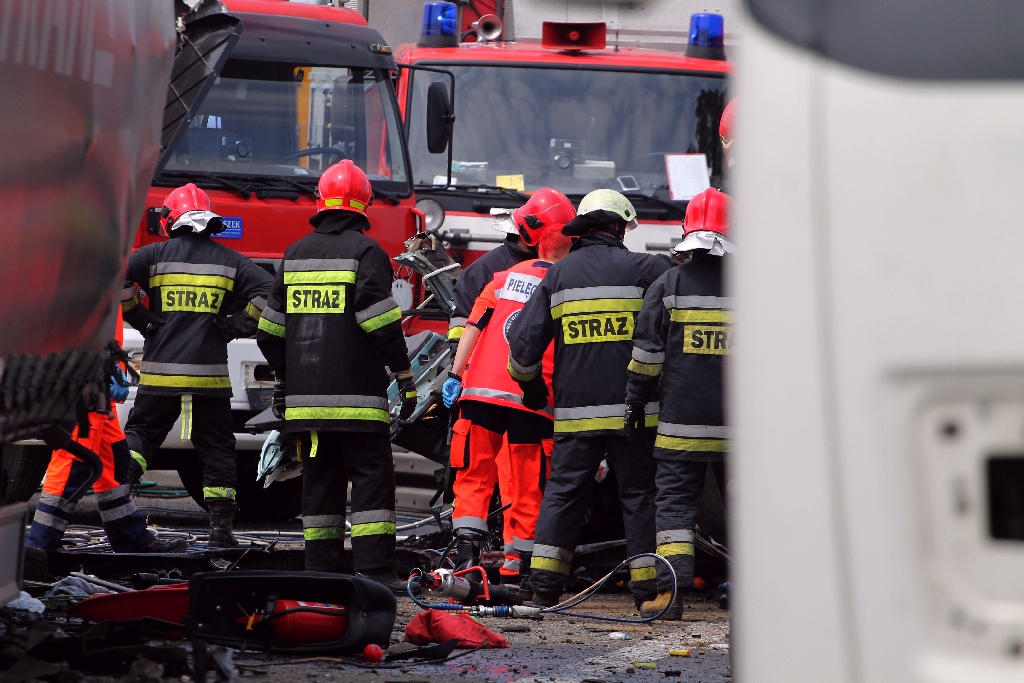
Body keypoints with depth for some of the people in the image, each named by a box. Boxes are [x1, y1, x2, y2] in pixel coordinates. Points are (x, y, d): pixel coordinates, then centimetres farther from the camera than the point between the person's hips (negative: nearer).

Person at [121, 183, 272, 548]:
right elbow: (268, 291, -3)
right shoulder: (230, 261, 6)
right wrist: (237, 326, 4)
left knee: (140, 432, 15)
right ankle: (221, 524, 4)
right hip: (210, 374, 1)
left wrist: (140, 319, -1)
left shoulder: (155, 255, 2)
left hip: (161, 369, -1)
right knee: (217, 449, 8)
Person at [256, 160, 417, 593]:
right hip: (355, 394, -6)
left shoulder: (296, 254, 13)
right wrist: (404, 375, -8)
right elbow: (381, 321, -14)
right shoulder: (365, 252, -6)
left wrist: (282, 379, 26)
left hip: (305, 394, 6)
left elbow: (270, 329, 17)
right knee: (371, 476, -5)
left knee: (319, 479, 11)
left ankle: (321, 567, 10)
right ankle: (373, 568, -14)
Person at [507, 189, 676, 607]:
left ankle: (544, 586, 5)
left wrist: (531, 386, 22)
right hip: (631, 408, -2)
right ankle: (647, 588, 2)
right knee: (639, 494, 5)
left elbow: (524, 340, 7)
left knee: (562, 493, 9)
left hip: (575, 410, 2)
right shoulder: (643, 269, -2)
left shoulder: (558, 275, 7)